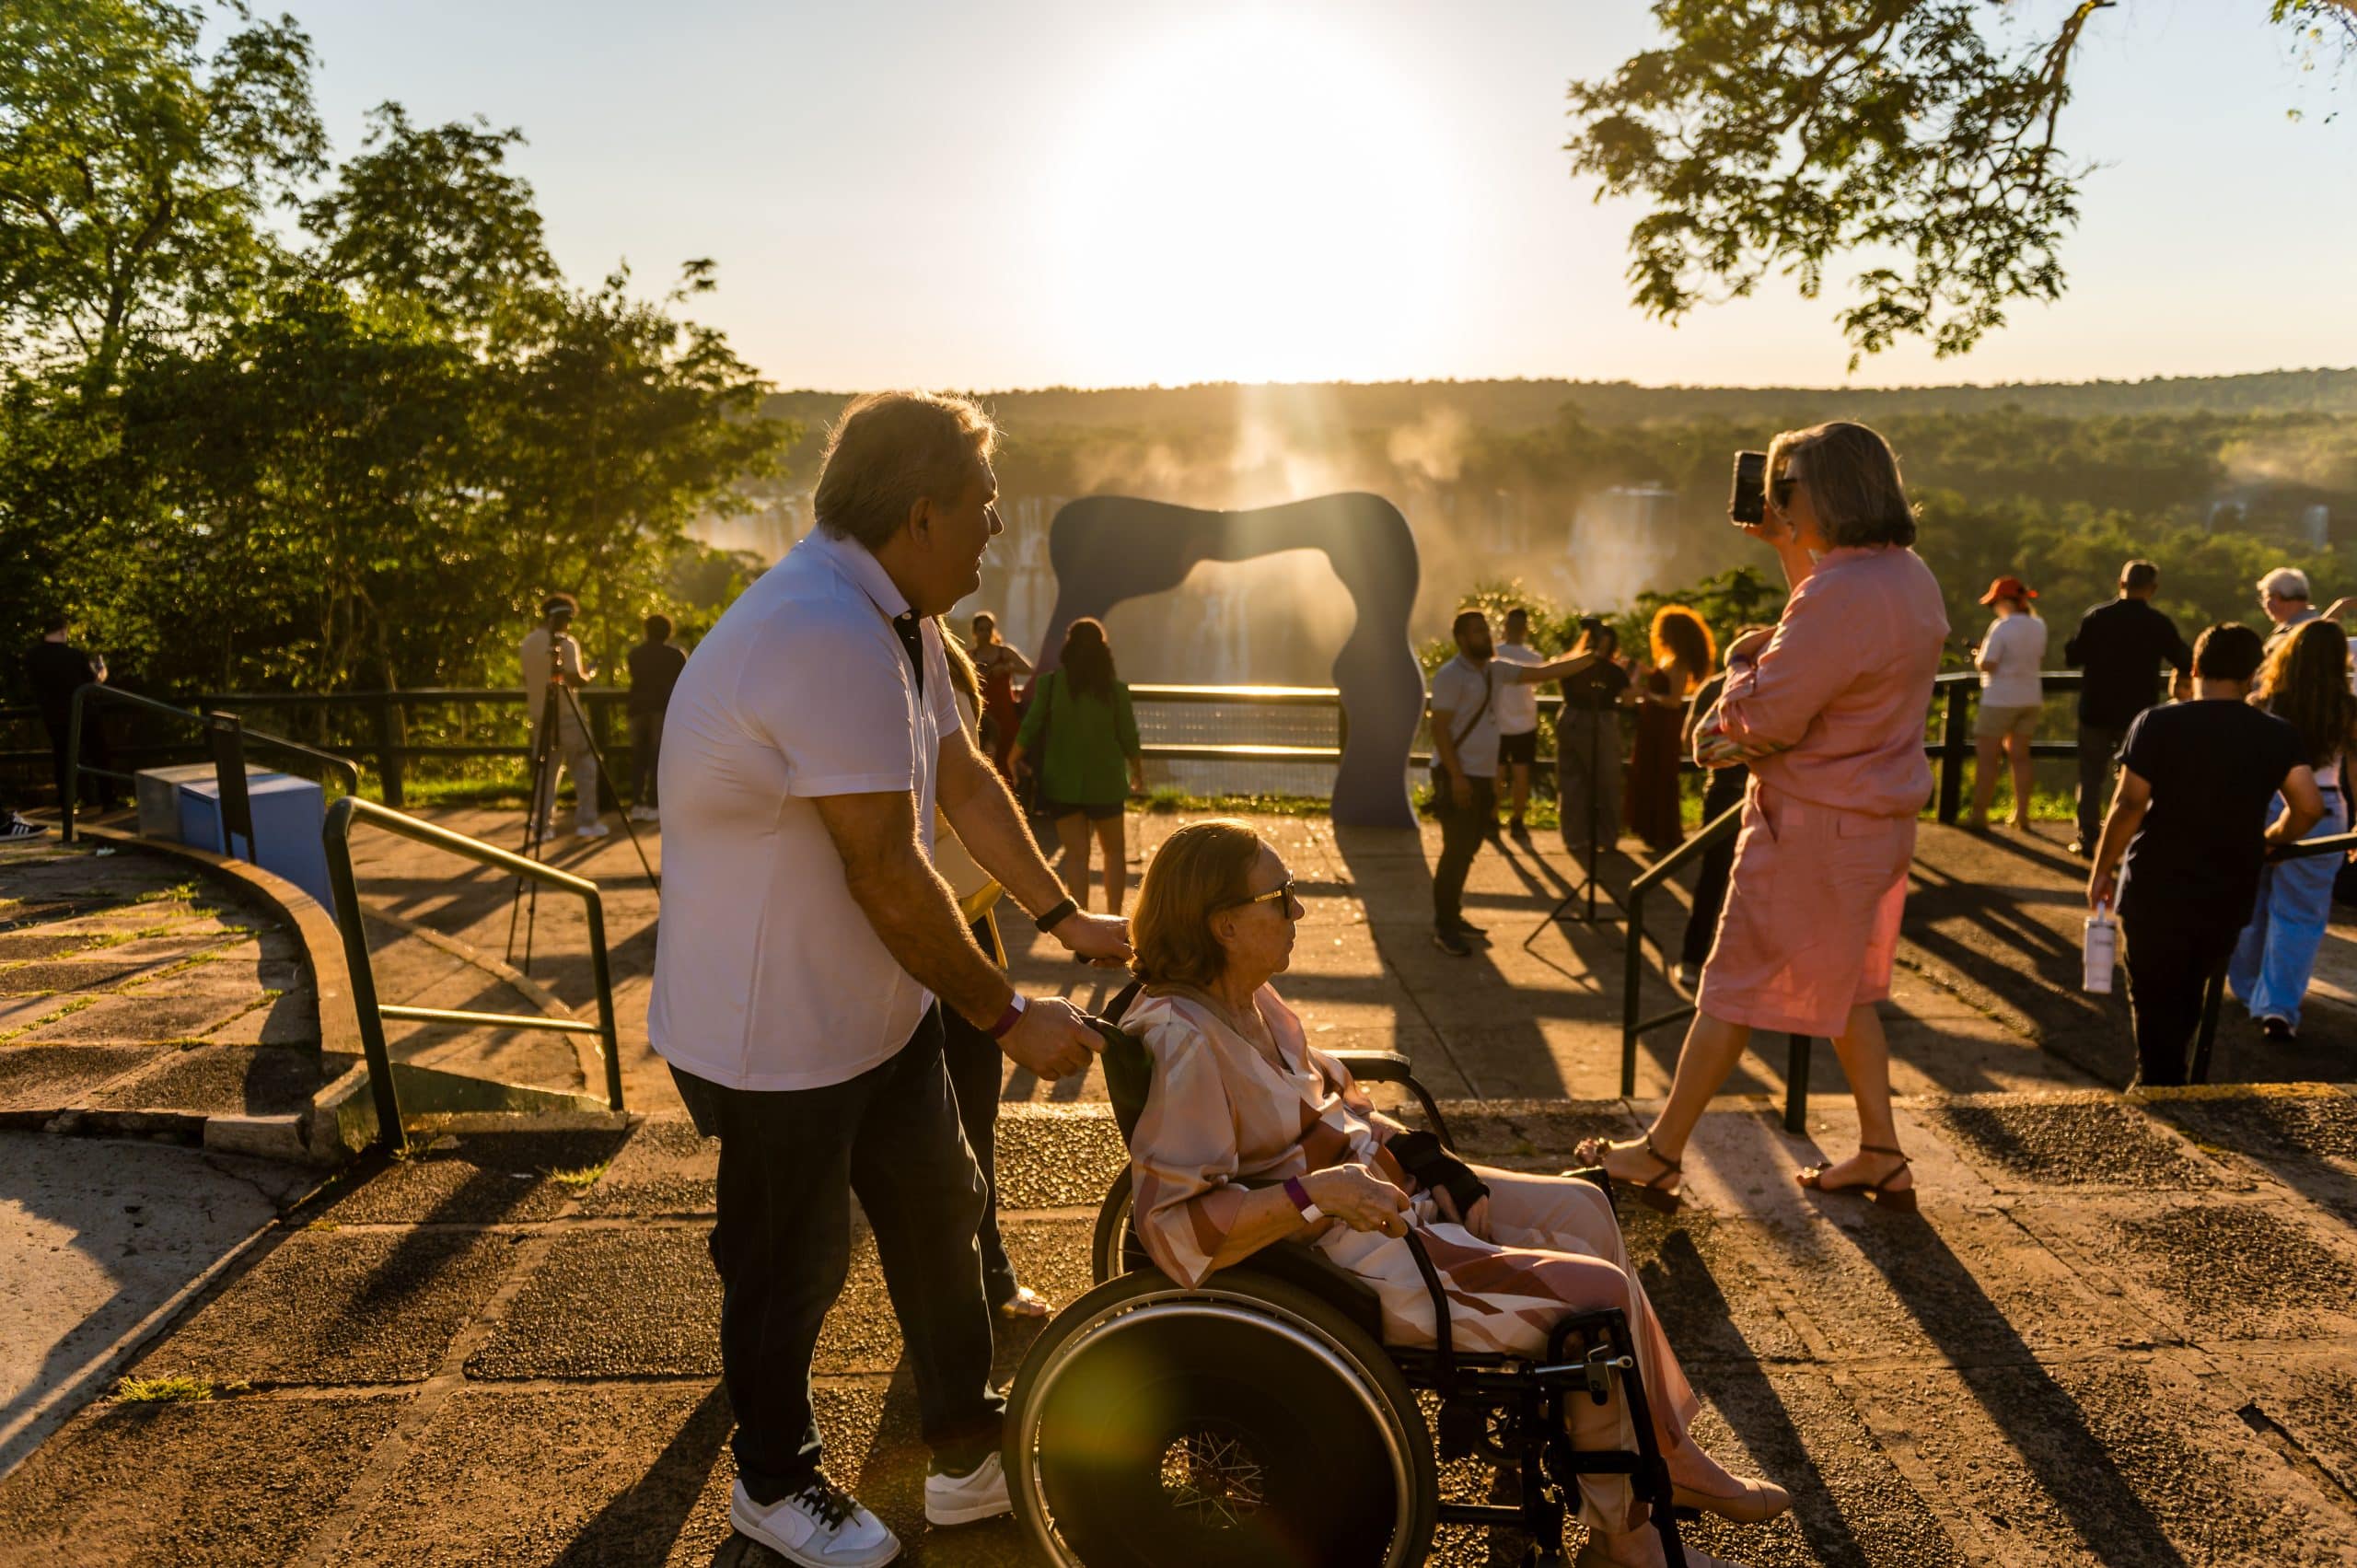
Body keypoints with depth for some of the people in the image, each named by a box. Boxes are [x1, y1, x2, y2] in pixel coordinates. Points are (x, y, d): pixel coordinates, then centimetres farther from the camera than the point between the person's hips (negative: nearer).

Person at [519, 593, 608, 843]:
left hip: (539, 713, 6)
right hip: (566, 713, -6)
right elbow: (574, 678, -17)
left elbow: (527, 679, 14)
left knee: (545, 770, 9)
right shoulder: (565, 642, -11)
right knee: (584, 766, 2)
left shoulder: (528, 642, 9)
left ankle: (543, 826, 5)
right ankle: (586, 822, -1)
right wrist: (589, 674, 1)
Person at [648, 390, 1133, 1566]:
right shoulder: (828, 640, -31)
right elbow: (889, 876, -29)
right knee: (792, 1269, 12)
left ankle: (969, 1456, 37)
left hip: (879, 1009, 9)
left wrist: (1065, 917, 8)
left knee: (937, 1217, 18)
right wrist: (1008, 1017, -18)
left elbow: (964, 780, 10)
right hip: (772, 1037, -9)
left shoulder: (897, 620, 3)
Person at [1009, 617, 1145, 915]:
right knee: (1114, 850, 16)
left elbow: (1030, 727, -6)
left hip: (1062, 781, 0)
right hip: (1106, 782, 0)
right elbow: (1128, 738, -3)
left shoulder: (1048, 683, -6)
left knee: (1076, 853, 5)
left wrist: (1013, 759, 12)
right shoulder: (1115, 688, -5)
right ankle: (1114, 918, 14)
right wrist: (1138, 774, 14)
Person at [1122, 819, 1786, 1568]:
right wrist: (1317, 1191, -35)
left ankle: (1672, 1458, 23)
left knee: (1579, 1209, 10)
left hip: (1369, 1184, 10)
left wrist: (1416, 1152, 1)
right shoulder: (1183, 1042, -28)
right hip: (1332, 1262, -10)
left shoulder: (1246, 995, 1)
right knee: (1600, 1293, -9)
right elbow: (1172, 1228, -31)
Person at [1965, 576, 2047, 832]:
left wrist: (1978, 657, 0)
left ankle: (1979, 815, -1)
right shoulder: (2038, 627, 6)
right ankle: (2022, 815, 17)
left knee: (1987, 758, -1)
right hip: (2030, 699, 7)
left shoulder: (2002, 627, -17)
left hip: (2000, 700, -7)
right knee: (2020, 756, 14)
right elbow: (2040, 660, 14)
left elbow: (1987, 665, -20)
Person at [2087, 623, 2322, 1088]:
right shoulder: (2278, 736, -1)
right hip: (2228, 898, 4)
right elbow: (2309, 807, -8)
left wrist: (2101, 870, -4)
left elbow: (2129, 807, -15)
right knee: (2187, 1001, 22)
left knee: (2154, 1006, 9)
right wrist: (2268, 840, 12)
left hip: (2155, 893, -4)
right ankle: (2169, 1077, 34)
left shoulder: (2157, 724, -10)